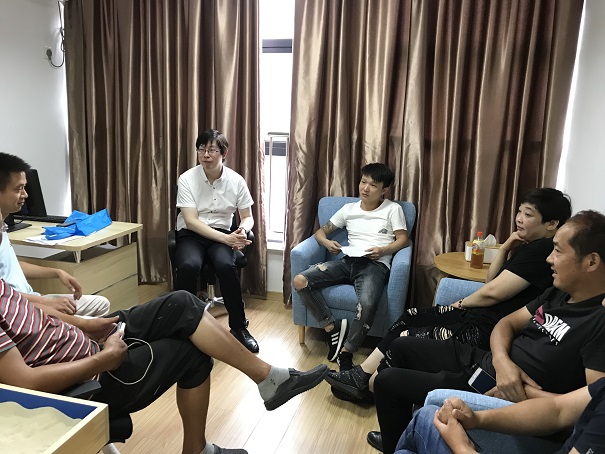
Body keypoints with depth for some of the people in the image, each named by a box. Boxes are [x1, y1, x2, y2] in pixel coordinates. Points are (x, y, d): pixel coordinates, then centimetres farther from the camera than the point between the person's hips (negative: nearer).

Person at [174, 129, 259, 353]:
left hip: (221, 234, 1)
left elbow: (247, 217, 4)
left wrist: (242, 230, -21)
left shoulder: (236, 181, -4)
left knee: (226, 266, -32)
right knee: (188, 266, -34)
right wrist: (225, 238, -25)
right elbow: (191, 221, -16)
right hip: (191, 234, -1)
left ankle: (239, 326, -13)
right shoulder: (187, 179, -9)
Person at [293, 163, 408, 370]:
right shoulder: (349, 209, 18)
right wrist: (327, 242, -4)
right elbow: (320, 232, 19)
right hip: (348, 260, 4)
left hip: (375, 265, -4)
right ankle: (333, 327, -7)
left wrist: (383, 250, -14)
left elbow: (402, 239, 5)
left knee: (367, 305, -38)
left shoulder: (393, 209, 10)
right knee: (300, 281, -18)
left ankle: (346, 351, -15)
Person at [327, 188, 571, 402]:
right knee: (409, 318, 8)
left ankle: (367, 387, 16)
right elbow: (491, 279, 16)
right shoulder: (529, 247, 13)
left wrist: (462, 303, 0)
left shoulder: (542, 251, -18)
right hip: (476, 315, 10)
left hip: (484, 332, -10)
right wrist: (505, 248, 2)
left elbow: (493, 292, -18)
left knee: (406, 340, -8)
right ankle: (361, 375, 13)